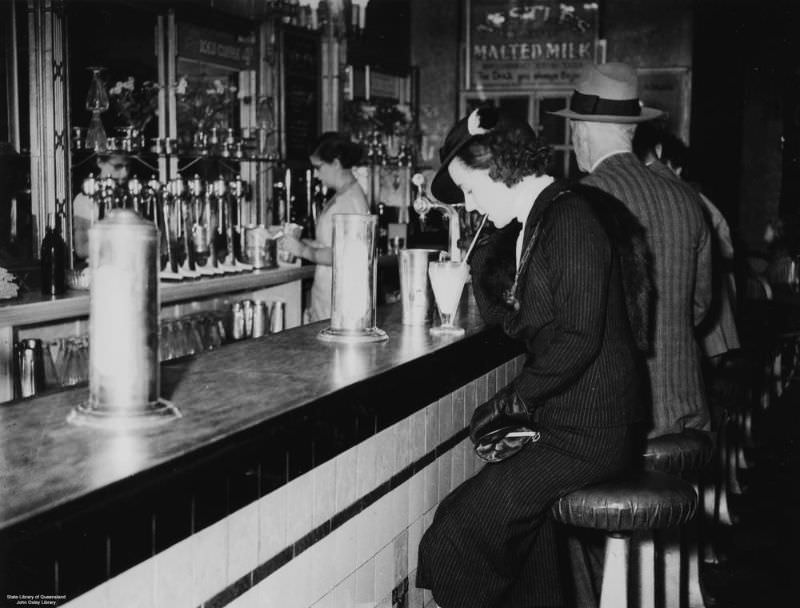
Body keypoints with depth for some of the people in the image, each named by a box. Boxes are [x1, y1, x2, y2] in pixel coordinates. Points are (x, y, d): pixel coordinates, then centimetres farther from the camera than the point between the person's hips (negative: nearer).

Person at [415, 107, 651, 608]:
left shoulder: (572, 219, -16)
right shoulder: (535, 222, 14)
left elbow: (578, 339, -22)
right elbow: (505, 317, 17)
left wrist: (513, 401, -14)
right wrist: (482, 246, 8)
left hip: (587, 434, -10)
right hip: (562, 421, 10)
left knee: (455, 541, -14)